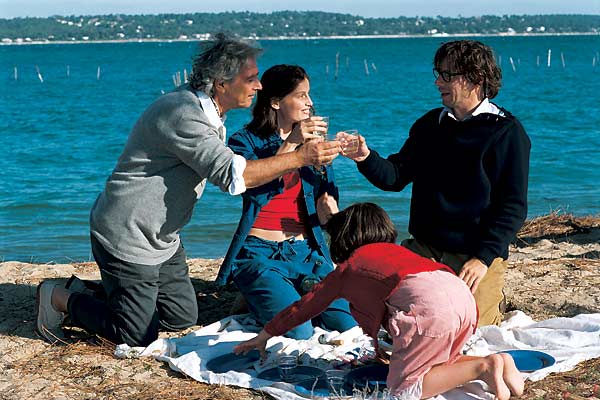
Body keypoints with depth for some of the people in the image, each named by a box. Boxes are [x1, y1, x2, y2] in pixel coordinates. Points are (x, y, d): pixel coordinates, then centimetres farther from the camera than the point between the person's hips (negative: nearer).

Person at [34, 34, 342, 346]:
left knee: (183, 318, 14)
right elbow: (232, 175, -33)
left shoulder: (208, 114, 7)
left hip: (162, 238, 10)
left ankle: (97, 294, 26)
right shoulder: (182, 113, -27)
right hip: (128, 237, -10)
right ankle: (59, 299, 15)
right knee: (139, 337, -3)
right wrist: (300, 157, -30)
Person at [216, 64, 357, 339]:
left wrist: (328, 208, -10)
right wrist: (290, 144, -23)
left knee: (347, 325, -18)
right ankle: (254, 300, 6)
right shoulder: (244, 142, 0)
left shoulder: (313, 141, 15)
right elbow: (254, 190, -21)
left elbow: (325, 214, 14)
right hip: (260, 253, -4)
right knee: (298, 334, -23)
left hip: (307, 253, 4)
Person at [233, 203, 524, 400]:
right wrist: (382, 351, 56)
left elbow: (304, 307, 34)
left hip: (427, 303, -7)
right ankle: (498, 362, 3)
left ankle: (482, 368, -16)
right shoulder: (397, 251, 39)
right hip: (462, 294, 7)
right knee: (436, 365, 26)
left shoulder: (348, 268, 23)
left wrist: (265, 335, 46)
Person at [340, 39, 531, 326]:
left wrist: (483, 258, -20)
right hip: (423, 248, 5)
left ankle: (492, 303, 14)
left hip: (477, 254, -4)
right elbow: (396, 176, 6)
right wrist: (366, 158, -15)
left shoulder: (506, 131, -6)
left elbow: (513, 206, -10)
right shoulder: (430, 123, 11)